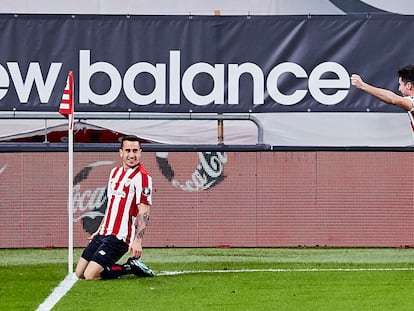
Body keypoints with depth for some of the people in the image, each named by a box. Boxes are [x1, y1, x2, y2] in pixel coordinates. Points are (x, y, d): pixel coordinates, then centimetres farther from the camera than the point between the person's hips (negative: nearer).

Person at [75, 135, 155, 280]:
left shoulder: (142, 177, -11)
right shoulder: (115, 172, 15)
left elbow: (144, 213, -17)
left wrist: (137, 241, -26)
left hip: (119, 238, -9)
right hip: (103, 234, 9)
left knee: (90, 275, -19)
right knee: (79, 273, 7)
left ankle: (132, 267, -1)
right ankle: (133, 266, 12)